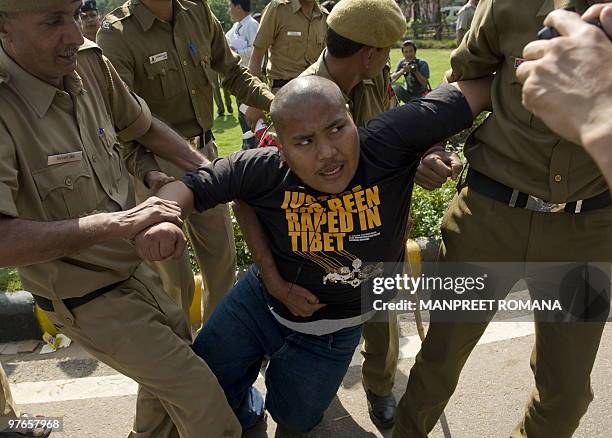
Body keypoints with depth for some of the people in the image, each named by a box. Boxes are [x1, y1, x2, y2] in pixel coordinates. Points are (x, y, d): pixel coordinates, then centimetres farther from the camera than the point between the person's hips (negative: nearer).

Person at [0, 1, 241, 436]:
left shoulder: (90, 64, -9)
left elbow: (143, 126, 9)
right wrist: (112, 223, -40)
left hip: (133, 266, 7)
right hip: (88, 300, -7)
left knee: (178, 348, 26)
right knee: (196, 388, -2)